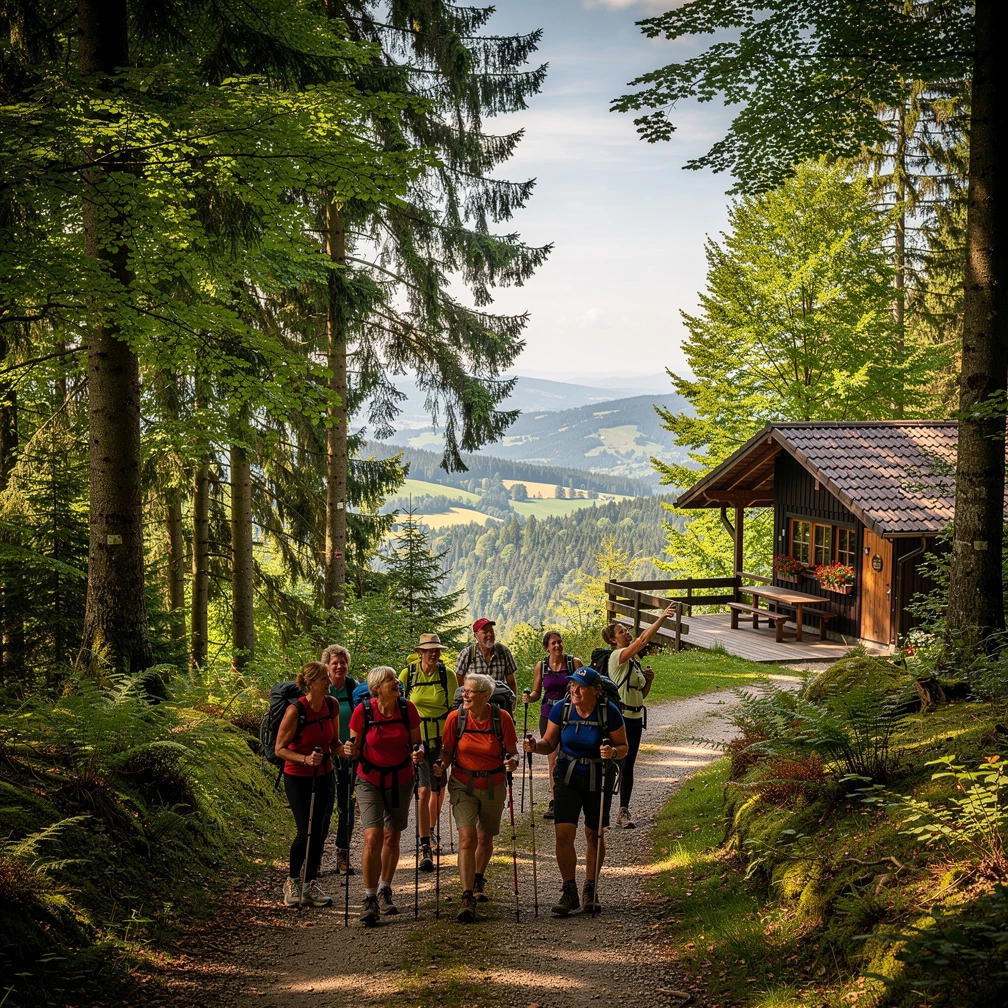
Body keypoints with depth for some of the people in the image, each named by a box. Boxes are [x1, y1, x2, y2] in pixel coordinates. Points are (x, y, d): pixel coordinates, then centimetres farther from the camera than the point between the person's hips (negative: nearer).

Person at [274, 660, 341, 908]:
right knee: (306, 832, -9)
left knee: (320, 832, 5)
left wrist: (344, 750, -13)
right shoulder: (295, 710, -19)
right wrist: (305, 759, -28)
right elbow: (280, 749, -14)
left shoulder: (332, 705, -3)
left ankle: (310, 886, 18)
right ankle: (292, 882, 14)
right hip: (297, 778, -5)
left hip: (324, 776, 5)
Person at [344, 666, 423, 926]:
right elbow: (356, 751, -7)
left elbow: (415, 742, 2)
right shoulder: (363, 711, -16)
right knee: (373, 838, -14)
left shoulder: (407, 708, -10)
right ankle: (370, 899, -2)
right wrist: (351, 750, -29)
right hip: (370, 780, -3)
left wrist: (418, 752, -20)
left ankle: (384, 891, 32)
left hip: (401, 779, 3)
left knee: (392, 837, 12)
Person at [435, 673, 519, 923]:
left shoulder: (502, 718, -11)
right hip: (463, 785, -1)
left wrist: (512, 762, -24)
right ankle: (468, 899, -16)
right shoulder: (456, 718, -10)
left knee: (485, 837, 16)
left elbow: (512, 752, -3)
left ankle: (478, 880, 44)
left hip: (494, 787, 1)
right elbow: (447, 751, -1)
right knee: (467, 837, -15)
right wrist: (441, 766, -19)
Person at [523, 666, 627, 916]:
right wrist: (535, 746, -20)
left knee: (594, 836, 11)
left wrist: (613, 752, -27)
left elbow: (623, 747, -5)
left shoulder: (609, 712, -14)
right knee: (564, 835, -9)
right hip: (567, 777, 1)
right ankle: (569, 892, 5)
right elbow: (550, 744, 1)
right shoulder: (561, 709, -9)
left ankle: (591, 889, 29)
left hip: (598, 780, -1)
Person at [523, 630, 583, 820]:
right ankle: (555, 800, 12)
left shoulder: (575, 662, -4)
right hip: (548, 716, 2)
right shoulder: (541, 666, 2)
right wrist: (529, 697, -13)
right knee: (553, 759, 3)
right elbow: (536, 692, 8)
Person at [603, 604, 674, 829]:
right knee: (622, 764, -8)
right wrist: (662, 618, -28)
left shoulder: (634, 662, 16)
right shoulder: (617, 656, -10)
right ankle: (623, 812, -3)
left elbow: (642, 694, 20)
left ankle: (623, 811, 13)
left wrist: (649, 679, 1)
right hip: (619, 717, -8)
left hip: (635, 718, 8)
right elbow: (643, 640, -24)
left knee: (628, 765, 9)